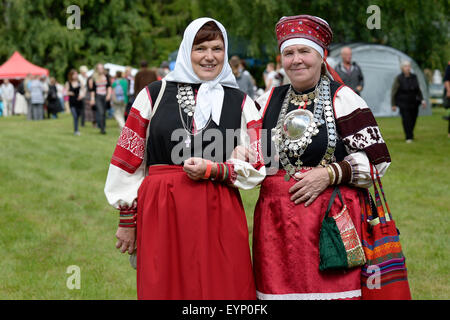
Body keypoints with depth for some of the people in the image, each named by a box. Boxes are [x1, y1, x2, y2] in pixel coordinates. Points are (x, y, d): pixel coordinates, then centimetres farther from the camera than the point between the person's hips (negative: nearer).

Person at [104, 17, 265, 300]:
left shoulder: (240, 103, 10)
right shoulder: (154, 95, 7)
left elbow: (256, 167, 6)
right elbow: (129, 160, 8)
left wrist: (213, 170, -10)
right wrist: (127, 220, 6)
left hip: (219, 218, 1)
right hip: (160, 213, 0)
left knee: (222, 289, 0)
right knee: (163, 289, 1)